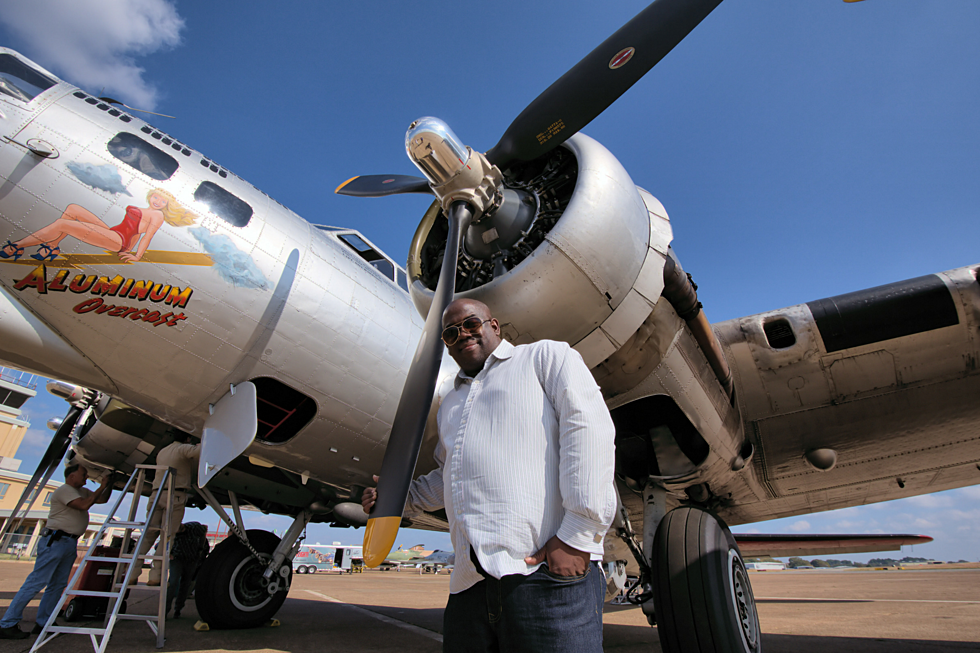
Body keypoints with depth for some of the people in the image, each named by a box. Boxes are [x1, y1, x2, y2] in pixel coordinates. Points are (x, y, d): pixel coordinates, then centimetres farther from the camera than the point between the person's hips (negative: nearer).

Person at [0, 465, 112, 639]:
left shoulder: (82, 491, 16)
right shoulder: (64, 490, -11)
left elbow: (102, 499, 22)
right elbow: (84, 505, -23)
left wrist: (109, 484, 9)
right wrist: (102, 486, -17)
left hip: (71, 543, 9)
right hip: (55, 541, -9)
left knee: (58, 585, 8)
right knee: (37, 582, -8)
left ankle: (42, 623, 12)